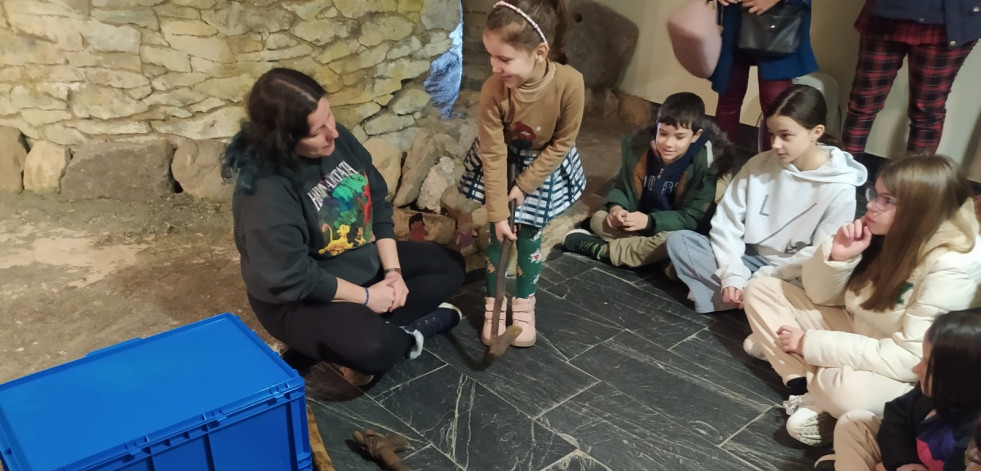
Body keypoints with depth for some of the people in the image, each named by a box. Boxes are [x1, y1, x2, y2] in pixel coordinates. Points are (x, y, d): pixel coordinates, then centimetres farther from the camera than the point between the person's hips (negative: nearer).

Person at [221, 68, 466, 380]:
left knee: (450, 265, 8)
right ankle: (400, 333, -1)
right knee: (374, 348, -35)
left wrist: (393, 270, -7)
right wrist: (366, 297, -18)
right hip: (299, 298, -8)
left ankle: (382, 324, -7)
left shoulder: (339, 139, -10)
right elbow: (294, 279, -26)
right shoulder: (265, 192, -31)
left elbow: (378, 200, 1)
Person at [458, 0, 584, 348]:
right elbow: (493, 155, -23)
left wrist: (524, 185, -14)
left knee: (528, 237, 6)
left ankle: (524, 306, 29)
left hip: (545, 166, 0)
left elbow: (563, 143, -18)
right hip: (504, 163, 0)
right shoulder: (493, 91, -33)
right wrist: (498, 213, -19)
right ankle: (494, 306, 26)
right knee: (499, 234, 5)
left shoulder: (570, 83, -34)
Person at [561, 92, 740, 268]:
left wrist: (650, 221, -33)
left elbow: (694, 217, -21)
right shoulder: (642, 149, -8)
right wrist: (616, 207, -22)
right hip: (639, 225, 5)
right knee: (598, 218, -12)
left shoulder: (702, 165, -19)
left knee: (671, 241, -38)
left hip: (674, 230, -5)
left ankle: (605, 250, -23)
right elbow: (621, 185, 1)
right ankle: (652, 251, -25)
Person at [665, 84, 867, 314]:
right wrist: (733, 276, -17)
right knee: (679, 240, -15)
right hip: (749, 260, 5)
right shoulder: (759, 165, -3)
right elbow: (726, 223, -4)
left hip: (791, 280, -4)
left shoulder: (839, 189, -13)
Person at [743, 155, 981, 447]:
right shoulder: (880, 233, -7)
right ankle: (811, 395, -14)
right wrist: (837, 256, -20)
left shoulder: (953, 267, -26)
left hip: (908, 380, -7)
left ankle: (815, 390, -6)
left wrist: (809, 344, -25)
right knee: (761, 290, -4)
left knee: (848, 389, -42)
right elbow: (820, 295, 2)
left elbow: (912, 359, -29)